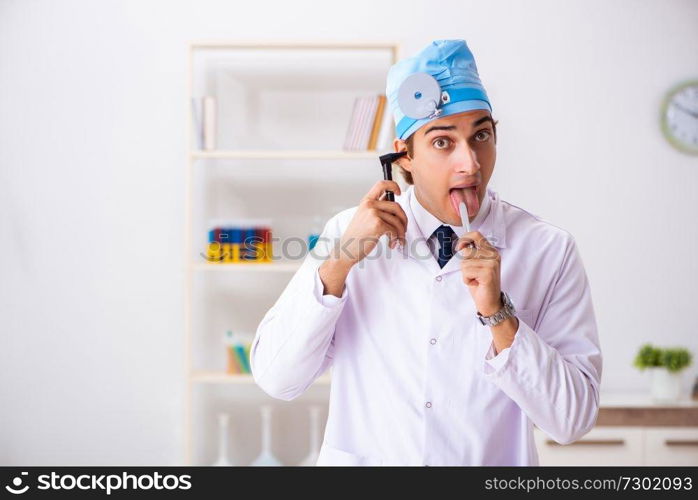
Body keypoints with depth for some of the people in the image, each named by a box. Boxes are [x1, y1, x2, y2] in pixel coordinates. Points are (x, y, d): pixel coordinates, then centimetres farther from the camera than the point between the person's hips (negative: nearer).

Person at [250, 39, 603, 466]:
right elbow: (275, 378, -11)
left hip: (495, 460, 0)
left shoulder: (549, 250, -10)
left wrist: (499, 314, -23)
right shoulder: (350, 231, -6)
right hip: (363, 457, 1)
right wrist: (340, 261, -20)